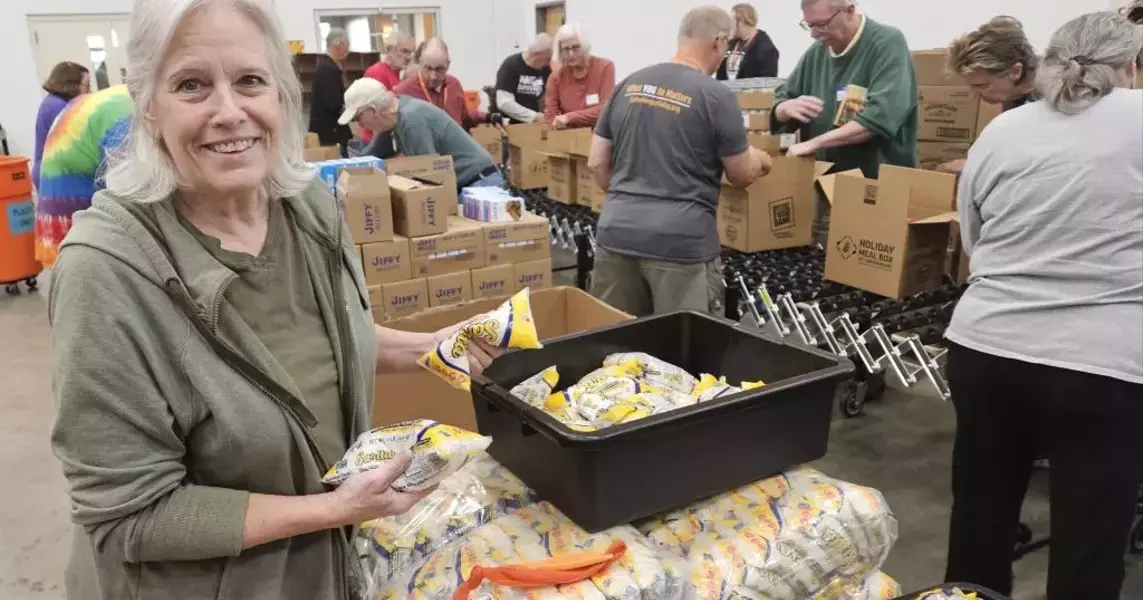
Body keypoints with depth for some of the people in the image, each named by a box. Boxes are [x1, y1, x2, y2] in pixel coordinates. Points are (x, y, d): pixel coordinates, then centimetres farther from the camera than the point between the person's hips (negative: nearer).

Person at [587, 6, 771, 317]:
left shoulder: (629, 85, 10)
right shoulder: (716, 96, -5)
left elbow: (596, 163, 13)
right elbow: (742, 176, 4)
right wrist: (759, 159, 26)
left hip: (616, 231, 5)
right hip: (681, 239, -5)